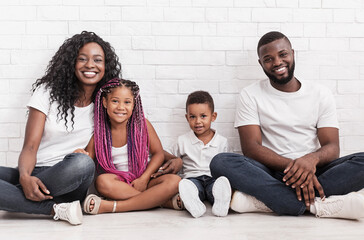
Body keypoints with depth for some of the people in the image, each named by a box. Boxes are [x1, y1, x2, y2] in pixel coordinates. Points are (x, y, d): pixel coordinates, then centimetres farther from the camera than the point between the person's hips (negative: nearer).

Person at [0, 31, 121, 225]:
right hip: (36, 174, 0)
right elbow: (30, 146, -5)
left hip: (67, 182, 0)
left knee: (82, 163, -37)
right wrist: (25, 177, -25)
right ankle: (56, 209, -28)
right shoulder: (47, 92, 2)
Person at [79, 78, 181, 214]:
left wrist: (144, 178, -14)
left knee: (174, 181, -29)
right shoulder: (99, 133, 1)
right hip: (119, 183, 0)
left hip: (145, 180, 0)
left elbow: (158, 153, -2)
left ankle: (109, 207, -34)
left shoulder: (142, 124, 0)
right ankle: (166, 201, -30)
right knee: (102, 181, -34)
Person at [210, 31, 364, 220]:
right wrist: (291, 166, -23)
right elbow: (251, 147, -6)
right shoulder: (250, 96, 6)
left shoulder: (320, 94, 10)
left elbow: (332, 147, 1)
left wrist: (312, 159, -24)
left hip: (314, 171, 2)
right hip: (271, 172, -1)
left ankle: (263, 200, -33)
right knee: (220, 162, -29)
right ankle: (315, 204, -35)